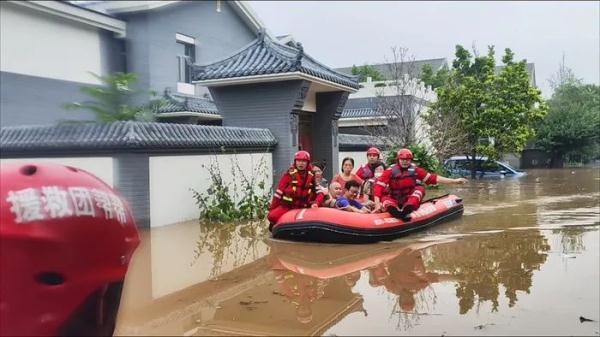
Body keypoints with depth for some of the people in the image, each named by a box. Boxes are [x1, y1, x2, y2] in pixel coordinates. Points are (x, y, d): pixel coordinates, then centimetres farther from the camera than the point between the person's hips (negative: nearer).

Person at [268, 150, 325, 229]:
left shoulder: (311, 176, 7)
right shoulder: (289, 174, -1)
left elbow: (320, 192, 2)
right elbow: (279, 192, -2)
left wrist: (316, 203, -20)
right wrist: (271, 209, -4)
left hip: (302, 208, 3)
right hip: (286, 206, -3)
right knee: (272, 216, -27)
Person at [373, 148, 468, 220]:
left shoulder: (415, 170, 2)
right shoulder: (391, 170, -6)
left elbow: (433, 178, 1)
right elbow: (378, 186, -14)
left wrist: (454, 181, -3)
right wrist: (377, 203, -27)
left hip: (412, 201, 1)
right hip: (395, 202, -1)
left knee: (420, 188, -19)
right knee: (384, 197, -25)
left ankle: (406, 210, -43)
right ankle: (396, 212, -57)